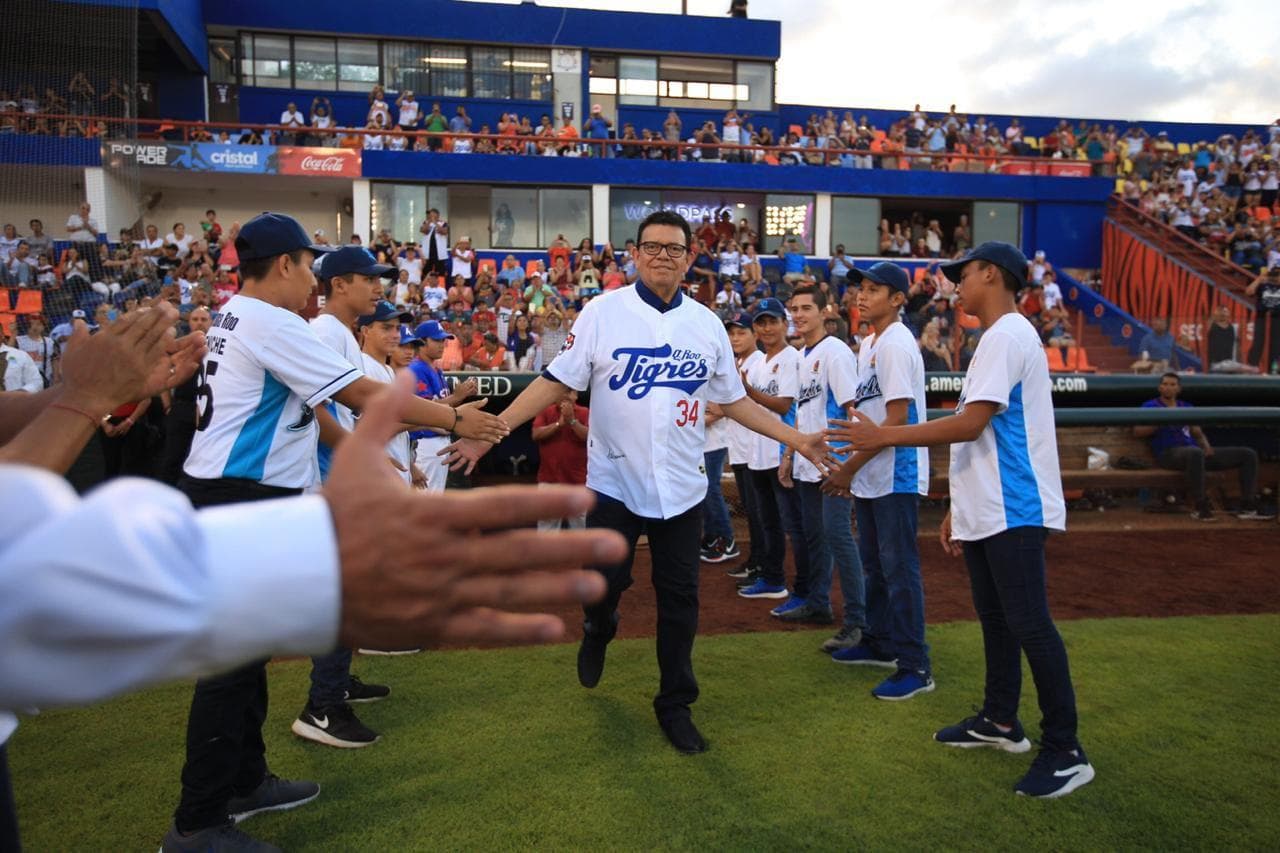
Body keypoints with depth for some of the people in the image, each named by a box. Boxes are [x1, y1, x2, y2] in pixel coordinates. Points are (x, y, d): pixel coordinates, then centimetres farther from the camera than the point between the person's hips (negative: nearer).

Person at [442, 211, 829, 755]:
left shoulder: (706, 323, 6)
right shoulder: (602, 312, -3)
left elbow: (733, 400, 12)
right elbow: (555, 382, -6)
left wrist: (796, 439, 6)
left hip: (682, 485, 3)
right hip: (615, 480, -2)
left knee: (679, 598, 7)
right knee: (604, 582, 1)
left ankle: (676, 706, 25)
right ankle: (598, 631, 39)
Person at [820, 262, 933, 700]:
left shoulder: (896, 343, -15)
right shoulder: (868, 344, 14)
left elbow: (896, 419, -21)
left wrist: (849, 466, -18)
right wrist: (850, 468, 13)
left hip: (896, 476, -10)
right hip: (870, 476, 10)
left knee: (899, 568, -5)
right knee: (875, 563, 18)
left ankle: (915, 666, 3)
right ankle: (879, 643, 32)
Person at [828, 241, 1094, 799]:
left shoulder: (1007, 335, -14)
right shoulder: (997, 339, 19)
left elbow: (971, 424, -23)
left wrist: (883, 436, -19)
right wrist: (958, 509, 19)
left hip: (1013, 510, -10)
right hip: (985, 511, 10)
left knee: (1028, 623, -5)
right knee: (995, 617, 16)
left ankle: (1065, 751, 5)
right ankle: (1000, 722, 29)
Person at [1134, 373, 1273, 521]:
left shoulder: (1186, 407, 27)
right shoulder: (1150, 406, 10)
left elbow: (1198, 433, 24)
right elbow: (1138, 431, -5)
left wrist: (1206, 446, 2)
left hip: (1195, 451, 7)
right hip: (1168, 453, -7)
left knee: (1248, 454, -2)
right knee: (1196, 453, -43)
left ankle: (1248, 508, -7)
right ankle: (1201, 509, -35)